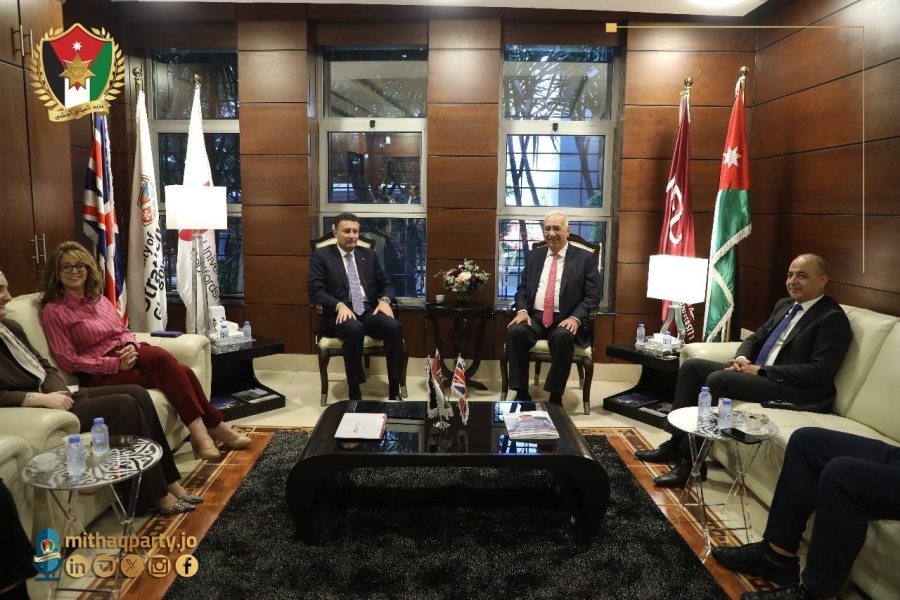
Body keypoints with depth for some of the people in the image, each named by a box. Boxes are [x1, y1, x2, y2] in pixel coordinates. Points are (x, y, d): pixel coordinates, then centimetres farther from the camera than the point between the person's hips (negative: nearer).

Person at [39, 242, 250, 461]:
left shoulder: (99, 299, 15)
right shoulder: (53, 310, -4)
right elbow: (69, 360, -9)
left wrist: (131, 346, -8)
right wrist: (115, 363, -18)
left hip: (127, 356, 6)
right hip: (101, 375, -6)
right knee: (175, 373, -29)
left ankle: (200, 430, -22)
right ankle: (213, 426, -23)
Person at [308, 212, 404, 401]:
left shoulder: (369, 255, 17)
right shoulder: (321, 256, 6)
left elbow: (386, 284, 17)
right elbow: (315, 290, -5)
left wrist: (385, 300, -7)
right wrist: (339, 305, -22)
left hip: (369, 311, 4)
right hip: (340, 313, -3)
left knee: (394, 327, -27)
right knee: (354, 329, -38)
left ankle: (394, 391, -21)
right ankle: (355, 393, -26)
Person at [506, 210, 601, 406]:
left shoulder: (585, 258, 4)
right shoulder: (533, 256, 15)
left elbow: (592, 296, -1)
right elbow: (522, 288, 13)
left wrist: (575, 317, -18)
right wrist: (522, 310, -8)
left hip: (565, 320, -3)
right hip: (535, 316, 3)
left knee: (562, 337, -37)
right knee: (514, 331, -28)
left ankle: (555, 396, -22)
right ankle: (522, 393, -19)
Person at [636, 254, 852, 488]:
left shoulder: (832, 318, -10)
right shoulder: (784, 305, 16)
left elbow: (819, 372, -19)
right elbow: (755, 338, 21)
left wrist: (761, 370, -20)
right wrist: (741, 358, -3)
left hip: (795, 390, -9)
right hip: (756, 372, 9)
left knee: (718, 379, -28)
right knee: (692, 366, -3)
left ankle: (691, 460, -21)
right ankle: (676, 443, -2)